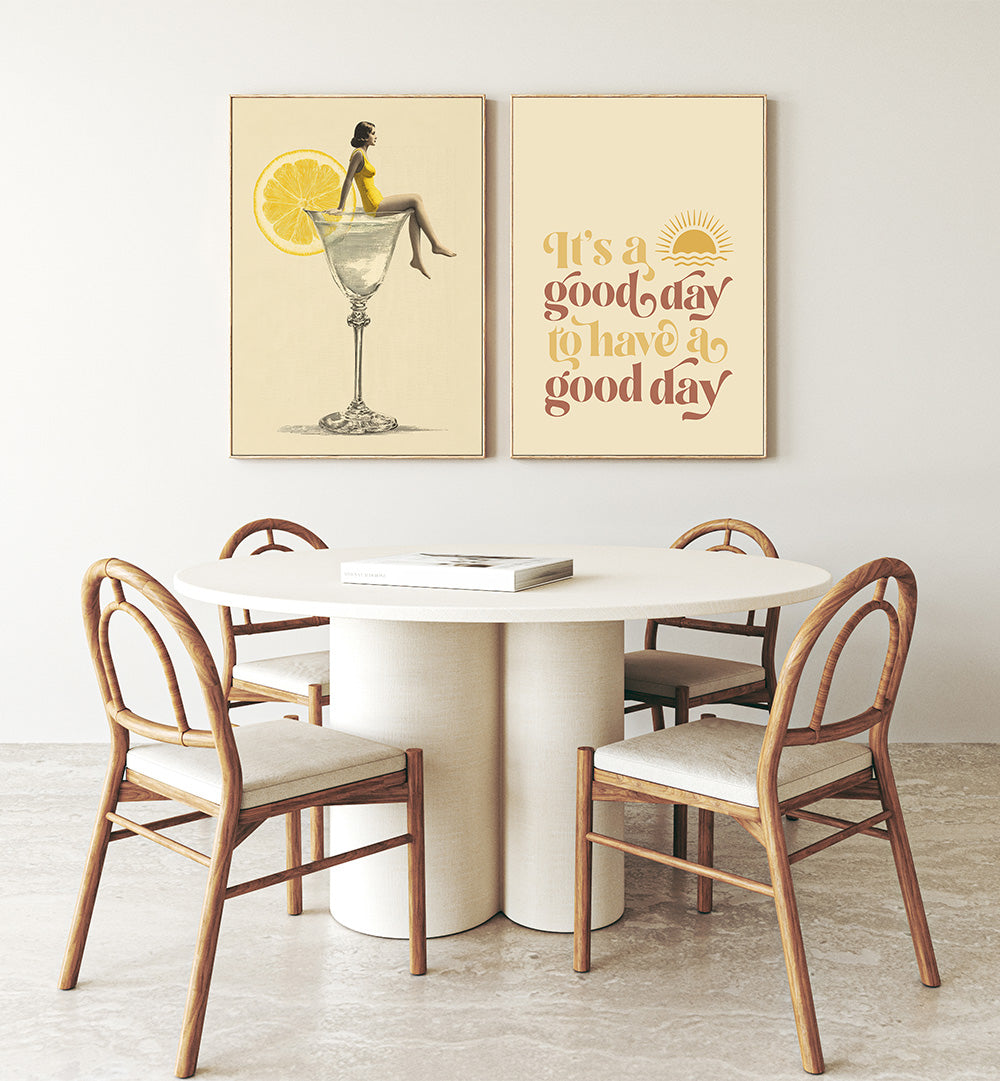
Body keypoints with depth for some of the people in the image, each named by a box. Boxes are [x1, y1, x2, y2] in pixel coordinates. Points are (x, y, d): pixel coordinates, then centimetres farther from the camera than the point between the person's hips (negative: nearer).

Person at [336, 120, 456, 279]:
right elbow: (348, 180, -16)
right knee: (416, 201, -9)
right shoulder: (358, 154, -12)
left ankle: (417, 258, -7)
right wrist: (340, 208, -18)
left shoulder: (363, 154, 18)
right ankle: (436, 244, -6)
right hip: (374, 205, -10)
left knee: (414, 210, -1)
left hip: (376, 203, 10)